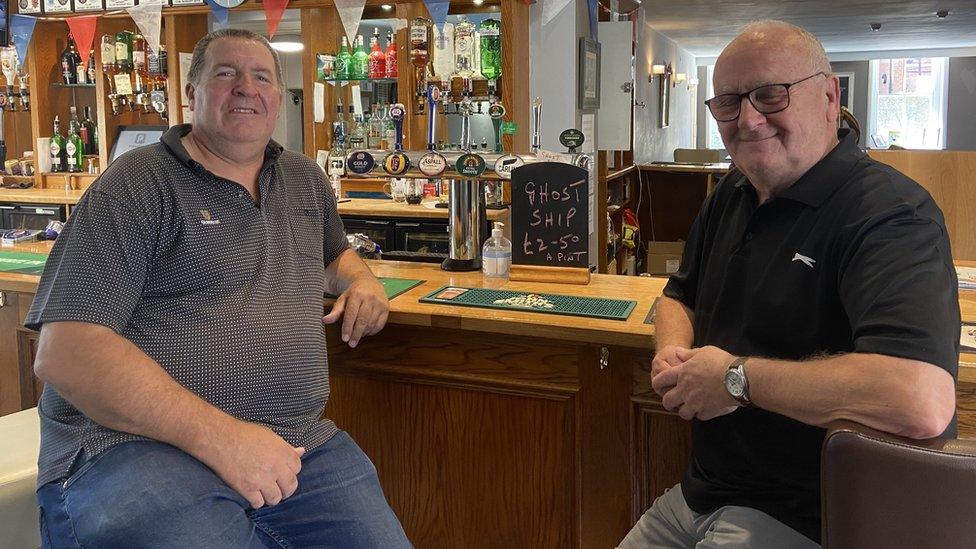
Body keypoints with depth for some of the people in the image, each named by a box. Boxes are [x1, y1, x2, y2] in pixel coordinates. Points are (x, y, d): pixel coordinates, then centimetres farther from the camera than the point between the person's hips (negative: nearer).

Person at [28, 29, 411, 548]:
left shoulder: (306, 180, 17)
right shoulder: (135, 185, -3)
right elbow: (64, 350, -13)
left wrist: (362, 279, 12)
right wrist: (218, 434, -23)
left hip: (299, 443, 6)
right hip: (137, 444, -5)